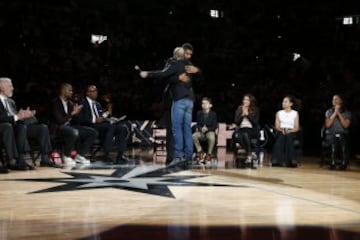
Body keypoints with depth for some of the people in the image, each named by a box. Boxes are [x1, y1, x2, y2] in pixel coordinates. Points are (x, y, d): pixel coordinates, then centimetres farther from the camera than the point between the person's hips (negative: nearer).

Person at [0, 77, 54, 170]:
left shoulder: (11, 101, 26)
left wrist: (24, 115, 0)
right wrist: (17, 117, -22)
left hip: (18, 125, 8)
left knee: (43, 127, -8)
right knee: (22, 126, -39)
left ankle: (45, 159, -12)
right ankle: (20, 161, -40)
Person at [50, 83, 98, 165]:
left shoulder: (70, 103, 12)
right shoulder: (55, 103, -10)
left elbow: (73, 119, 12)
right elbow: (60, 120, -20)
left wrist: (76, 113, -7)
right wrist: (72, 113, -16)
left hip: (69, 126, 8)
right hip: (58, 127, -8)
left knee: (93, 132, -6)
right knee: (74, 132, -40)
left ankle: (80, 155, -2)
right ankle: (66, 156, -19)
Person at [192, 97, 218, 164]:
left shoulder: (213, 114, 2)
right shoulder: (199, 113, 9)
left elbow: (215, 126, -2)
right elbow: (197, 124, 7)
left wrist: (207, 129, -20)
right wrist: (200, 129, -17)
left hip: (210, 131, -2)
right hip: (201, 132, 3)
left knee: (212, 137, -39)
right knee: (194, 136, -31)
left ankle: (209, 154, -18)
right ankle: (201, 152, -13)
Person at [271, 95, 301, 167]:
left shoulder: (295, 113, 10)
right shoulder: (279, 113, 15)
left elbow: (297, 128, 4)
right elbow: (277, 126, 8)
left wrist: (289, 131, -15)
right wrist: (282, 130, -14)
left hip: (291, 133, -1)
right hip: (281, 132, 1)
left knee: (288, 137, -38)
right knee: (281, 137, -37)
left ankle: (290, 161, -37)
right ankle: (278, 160, -40)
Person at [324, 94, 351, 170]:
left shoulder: (347, 113, 7)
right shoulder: (328, 112, 10)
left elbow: (346, 125, -6)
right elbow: (327, 125, -3)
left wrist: (339, 114, -8)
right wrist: (334, 113, -6)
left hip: (343, 134, 0)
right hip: (331, 134, 0)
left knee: (343, 139, -30)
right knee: (333, 140, -31)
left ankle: (344, 163, -18)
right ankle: (332, 163, -26)